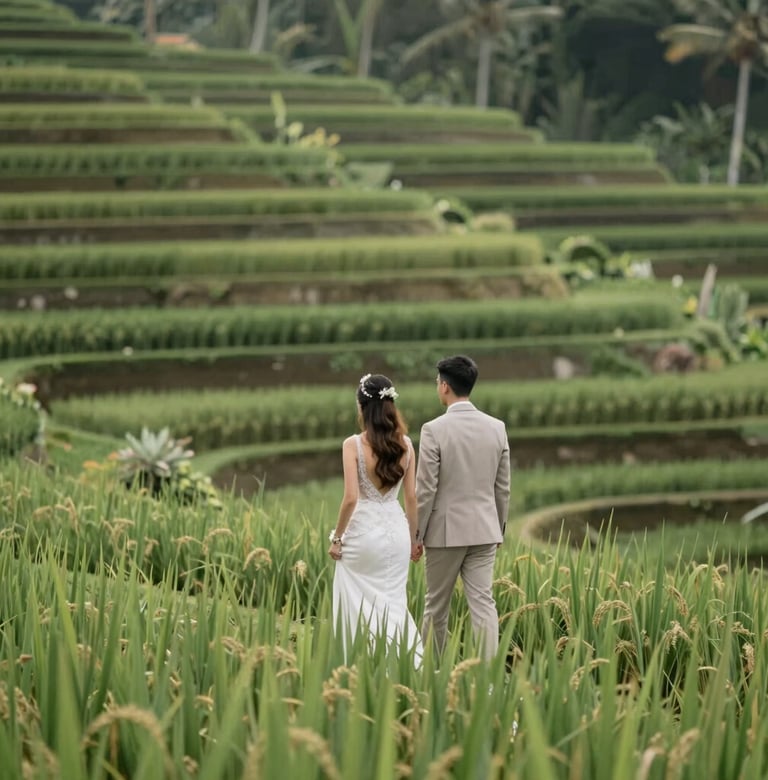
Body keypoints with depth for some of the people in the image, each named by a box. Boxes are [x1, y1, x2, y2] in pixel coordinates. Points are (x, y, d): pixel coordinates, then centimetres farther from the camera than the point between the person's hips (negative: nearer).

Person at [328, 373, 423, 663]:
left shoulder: (353, 444, -12)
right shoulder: (405, 444, 1)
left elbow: (350, 497, -16)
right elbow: (411, 497, 5)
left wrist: (336, 538, -5)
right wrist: (413, 538, 16)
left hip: (364, 530, -4)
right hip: (396, 530, 4)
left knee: (360, 607, 7)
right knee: (394, 604, 13)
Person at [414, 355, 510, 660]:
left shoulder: (434, 430, -13)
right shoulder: (496, 428, 1)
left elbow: (425, 489, -11)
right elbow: (502, 488, 7)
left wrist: (416, 535, -2)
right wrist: (498, 529, 19)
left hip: (445, 531, -3)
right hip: (484, 531, 3)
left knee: (436, 605, 11)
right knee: (482, 603, 0)